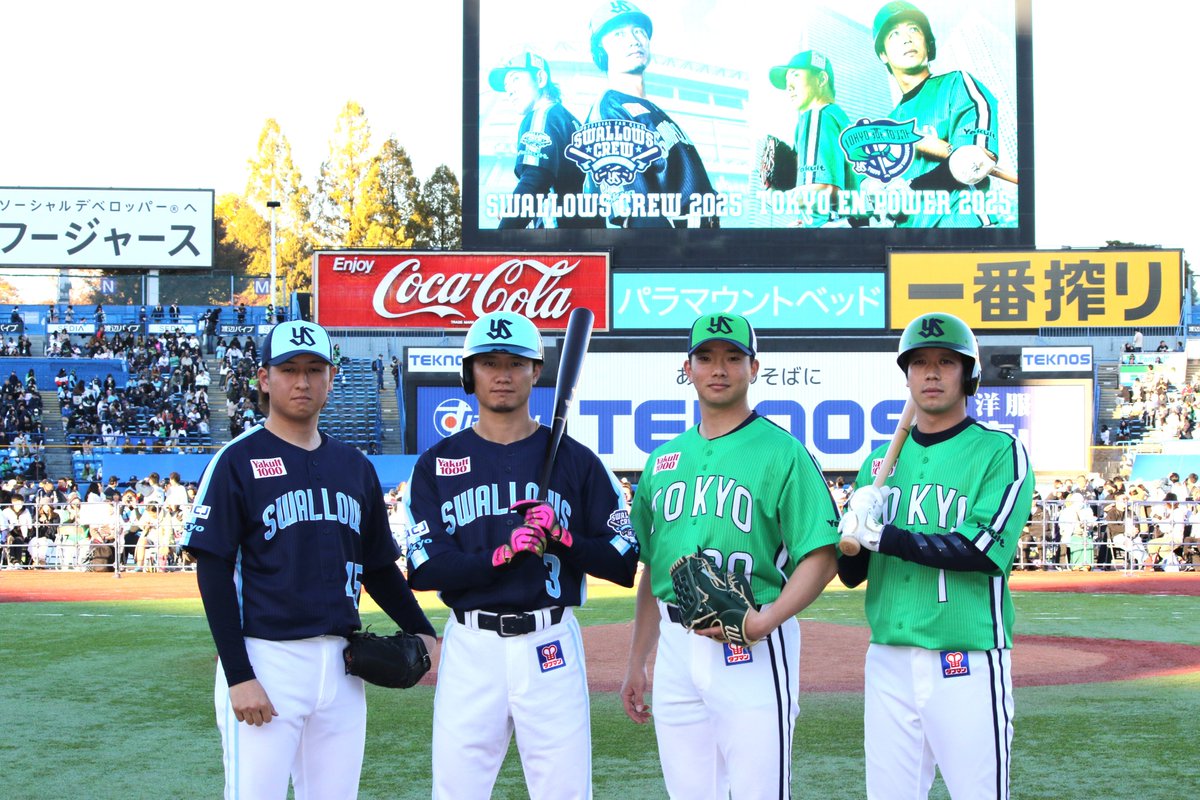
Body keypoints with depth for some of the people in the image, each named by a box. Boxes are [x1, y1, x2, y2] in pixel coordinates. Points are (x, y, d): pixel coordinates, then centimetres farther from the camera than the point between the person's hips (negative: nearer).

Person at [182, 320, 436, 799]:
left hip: (342, 663, 5)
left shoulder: (356, 467, 13)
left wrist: (420, 631, 8)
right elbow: (213, 573, -7)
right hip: (264, 661, -5)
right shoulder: (238, 462, -3)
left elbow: (378, 566, 20)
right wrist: (238, 676, -14)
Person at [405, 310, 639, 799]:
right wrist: (502, 554, -17)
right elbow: (423, 570, -4)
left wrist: (562, 538, -13)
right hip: (470, 647, 1)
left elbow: (624, 564, 3)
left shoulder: (575, 460, 5)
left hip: (552, 646, 0)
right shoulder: (437, 464, 6)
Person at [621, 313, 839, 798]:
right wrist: (636, 663, 17)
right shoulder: (663, 460, 14)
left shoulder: (783, 452, -4)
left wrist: (764, 621, -23)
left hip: (754, 649, -5)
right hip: (675, 645, 6)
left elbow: (821, 558, -10)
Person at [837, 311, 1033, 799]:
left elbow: (981, 549, -17)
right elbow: (851, 573, 11)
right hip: (888, 662, 5)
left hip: (968, 664, -5)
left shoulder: (1000, 453, -3)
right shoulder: (881, 461, 12)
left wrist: (879, 534, -16)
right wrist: (854, 523, -10)